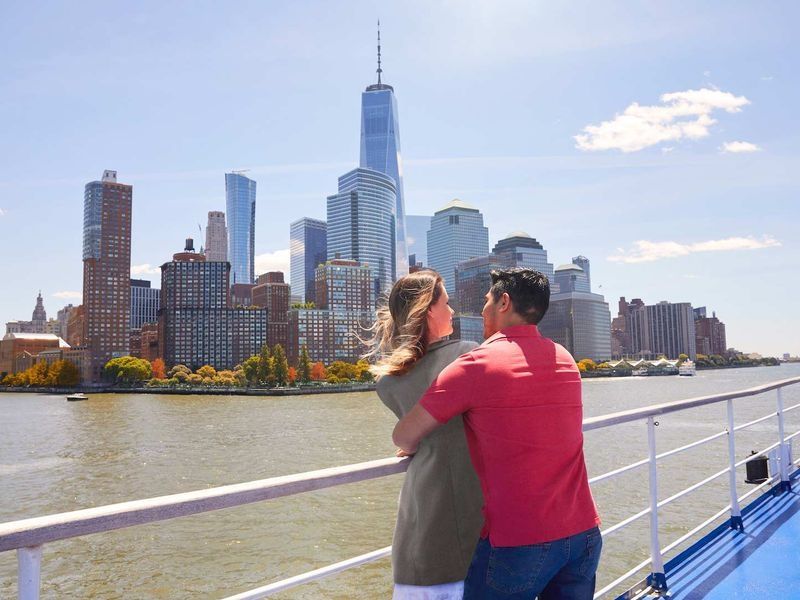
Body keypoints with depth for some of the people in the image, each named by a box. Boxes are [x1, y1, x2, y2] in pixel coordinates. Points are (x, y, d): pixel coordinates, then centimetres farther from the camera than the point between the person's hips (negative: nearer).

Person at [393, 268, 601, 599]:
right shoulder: (566, 360, 8)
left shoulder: (476, 365, -11)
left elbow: (404, 437, -5)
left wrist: (412, 449, 16)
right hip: (584, 534, 6)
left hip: (517, 540, -6)